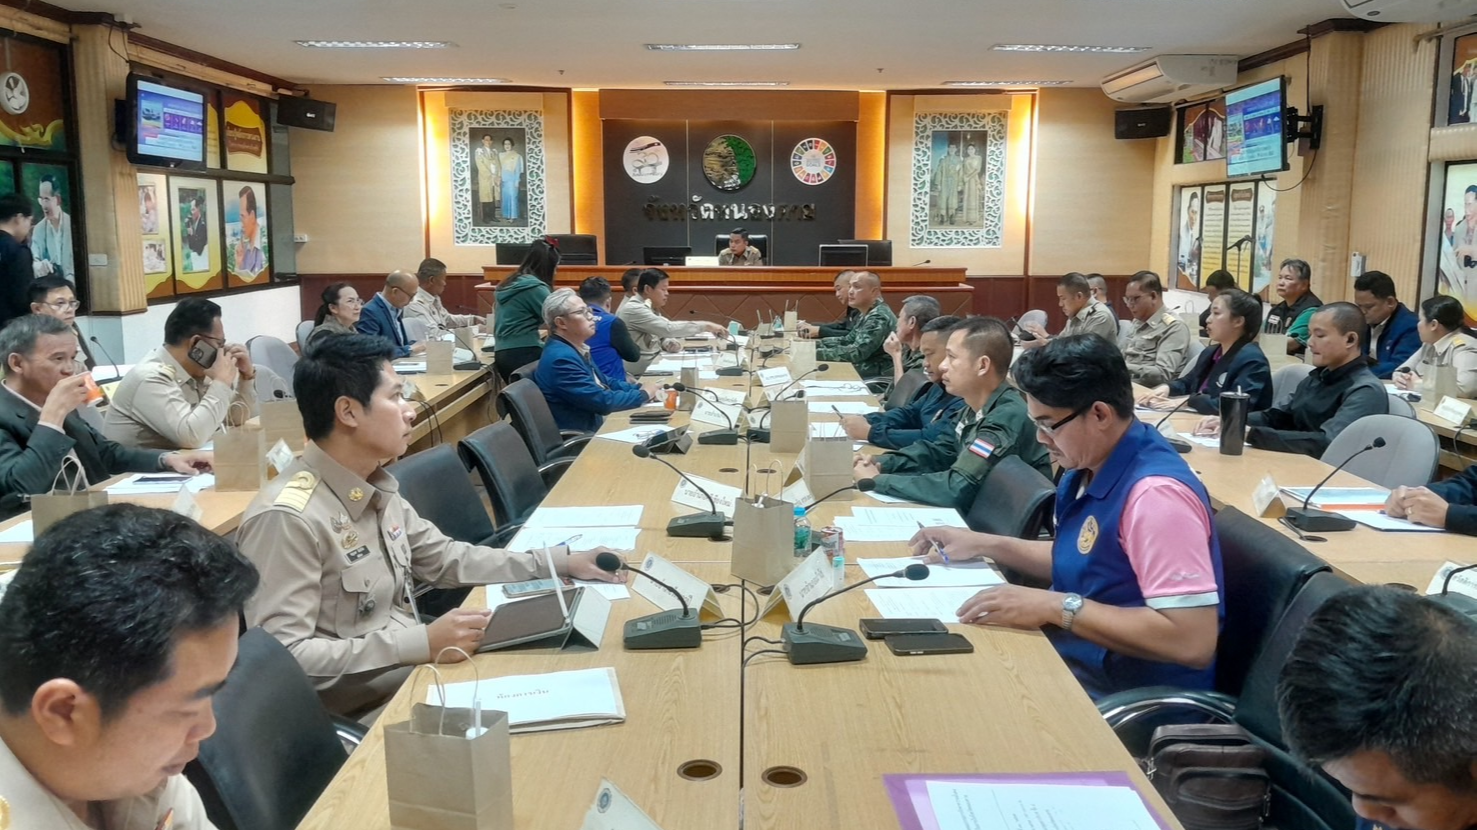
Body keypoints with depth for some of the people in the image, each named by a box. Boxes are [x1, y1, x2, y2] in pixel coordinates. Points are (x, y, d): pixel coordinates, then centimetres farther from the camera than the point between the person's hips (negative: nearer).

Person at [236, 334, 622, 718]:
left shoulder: (377, 487, 3)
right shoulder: (286, 518, -24)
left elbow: (444, 557, 16)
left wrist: (560, 563, 9)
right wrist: (421, 643, -29)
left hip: (411, 661, 8)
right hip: (353, 709, -8)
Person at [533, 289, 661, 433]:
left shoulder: (575, 349, 9)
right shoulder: (561, 358, -22)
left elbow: (605, 382, 18)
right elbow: (604, 401, -22)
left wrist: (640, 388, 2)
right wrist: (643, 394, -8)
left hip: (598, 424, 9)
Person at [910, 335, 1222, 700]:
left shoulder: (1156, 493, -25)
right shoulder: (1090, 469, 3)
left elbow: (1193, 642, -29)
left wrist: (1055, 607, -28)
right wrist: (984, 544, 9)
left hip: (1133, 698, -8)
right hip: (1075, 660, 8)